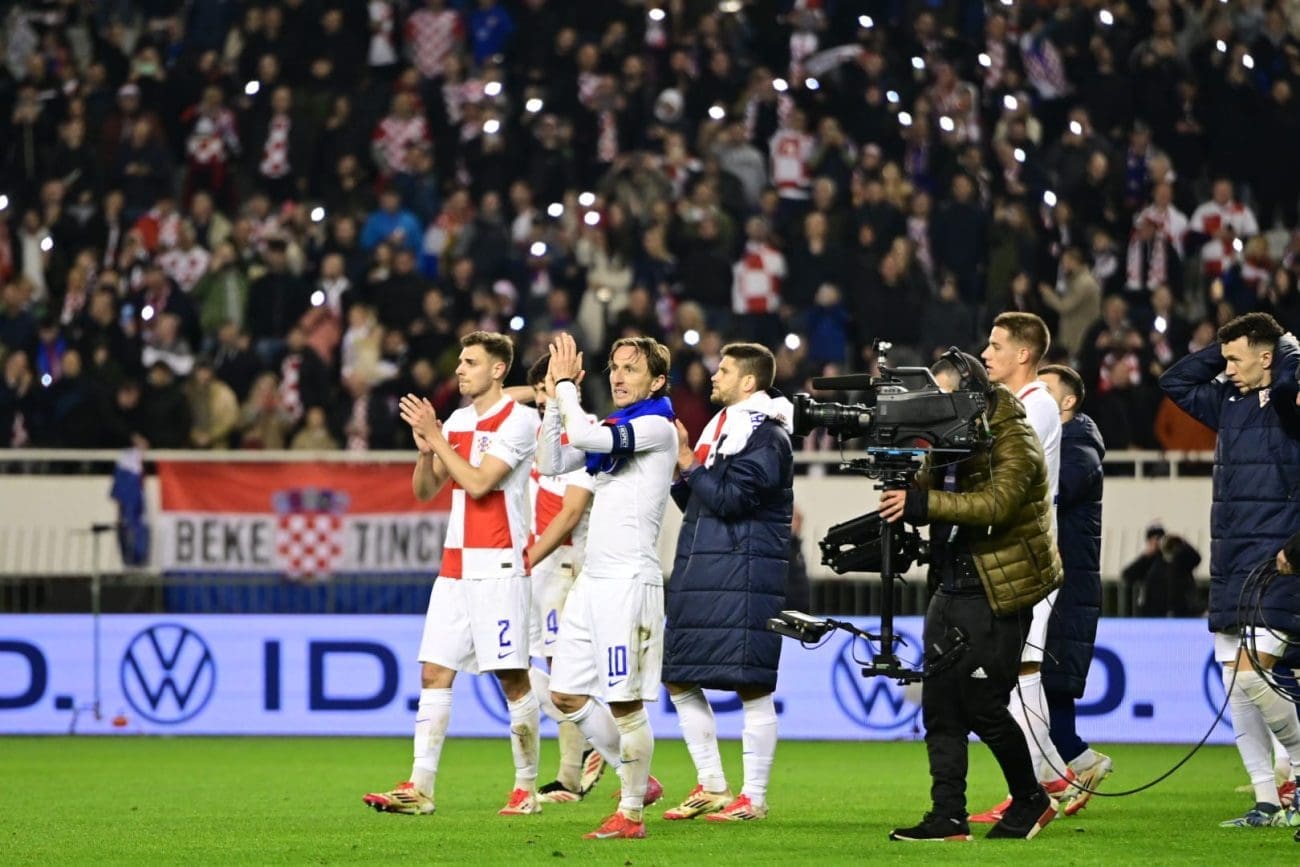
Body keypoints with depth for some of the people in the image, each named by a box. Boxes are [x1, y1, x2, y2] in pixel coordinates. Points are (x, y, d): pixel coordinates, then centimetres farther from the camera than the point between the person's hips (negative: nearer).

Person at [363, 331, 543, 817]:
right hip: (455, 564, 7)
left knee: (512, 677, -3)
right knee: (434, 672, 0)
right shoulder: (457, 421, 15)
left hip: (498, 565, -7)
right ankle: (420, 788, -3)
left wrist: (436, 437, -13)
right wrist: (425, 448, -4)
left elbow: (478, 483, -17)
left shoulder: (518, 421, -7)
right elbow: (424, 491, 14)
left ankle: (527, 787, 6)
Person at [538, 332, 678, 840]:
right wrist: (554, 399, 8)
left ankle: (630, 812, 2)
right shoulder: (612, 428, 16)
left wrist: (566, 385, -7)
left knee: (625, 701, -6)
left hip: (629, 579, -9)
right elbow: (552, 464, 15)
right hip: (592, 578, 9)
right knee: (566, 695, 9)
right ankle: (638, 779, 23)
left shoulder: (657, 426, -9)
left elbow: (582, 436, -21)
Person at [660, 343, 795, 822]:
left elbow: (729, 498, -19)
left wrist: (688, 463, -9)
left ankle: (753, 797, -1)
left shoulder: (766, 435, -10)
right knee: (679, 680, 11)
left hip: (743, 575, -10)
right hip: (700, 572, 10)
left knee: (751, 685, -5)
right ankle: (711, 787, 18)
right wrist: (681, 470, 6)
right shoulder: (721, 427, 19)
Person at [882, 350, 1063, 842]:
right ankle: (947, 817, 3)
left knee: (984, 707, -6)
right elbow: (926, 495, 12)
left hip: (997, 594, -8)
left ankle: (1031, 799, 14)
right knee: (940, 704, 2)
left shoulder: (1014, 440, -13)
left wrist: (921, 503, -34)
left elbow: (996, 504, -27)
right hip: (952, 588, 8)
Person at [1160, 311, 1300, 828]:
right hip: (1229, 566, 8)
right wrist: (1223, 349, 15)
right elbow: (1175, 381, 28)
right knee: (1235, 687, 5)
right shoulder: (1230, 402, 15)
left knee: (1251, 675, -17)